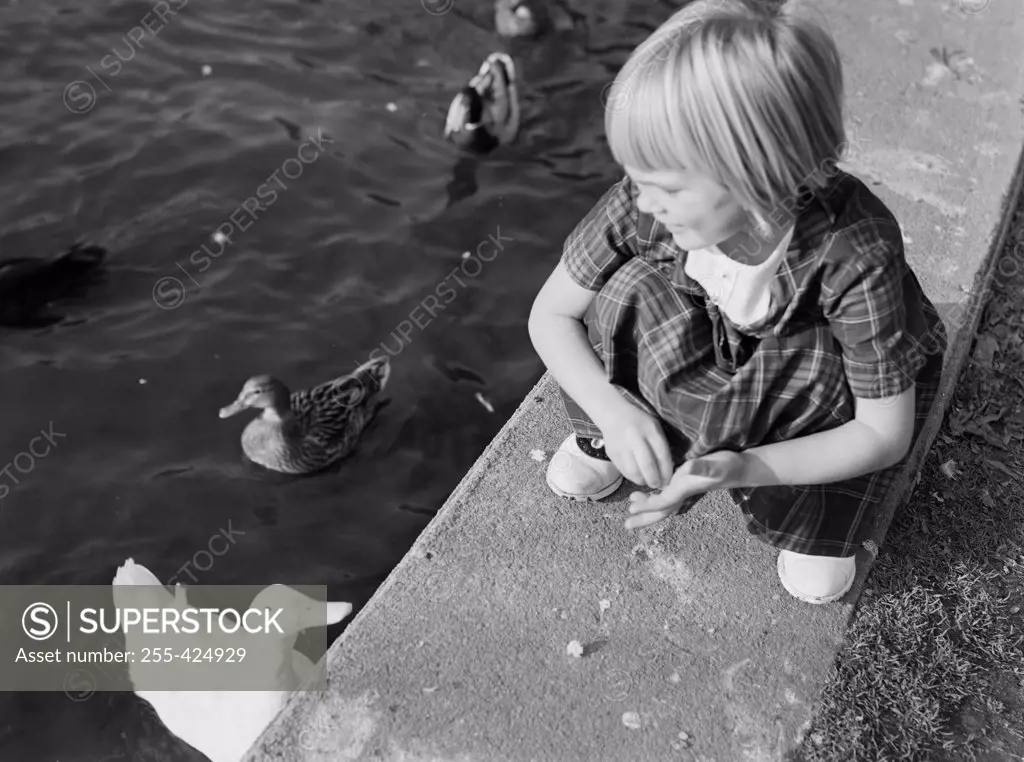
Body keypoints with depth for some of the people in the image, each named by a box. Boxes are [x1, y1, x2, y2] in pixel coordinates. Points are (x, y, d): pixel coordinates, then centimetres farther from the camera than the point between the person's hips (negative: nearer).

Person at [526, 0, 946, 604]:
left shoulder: (856, 256, -38)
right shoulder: (643, 205, -29)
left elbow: (886, 434, -29)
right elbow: (551, 314, -17)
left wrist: (741, 469, -43)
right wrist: (611, 407, -34)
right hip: (716, 350, 3)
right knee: (626, 288, -27)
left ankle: (822, 522, -3)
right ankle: (601, 441, 0)